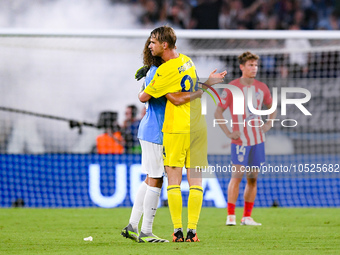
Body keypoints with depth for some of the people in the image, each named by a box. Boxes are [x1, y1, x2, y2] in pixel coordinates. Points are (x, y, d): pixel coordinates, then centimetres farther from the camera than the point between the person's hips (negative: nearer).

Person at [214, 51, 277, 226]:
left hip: (258, 140, 5)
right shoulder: (231, 88, -5)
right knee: (237, 175, -11)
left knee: (253, 178, 5)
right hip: (240, 140, -5)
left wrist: (268, 125, 7)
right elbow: (218, 113, -1)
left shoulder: (261, 88, 8)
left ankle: (247, 217, 11)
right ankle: (231, 216, -8)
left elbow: (272, 108, 23)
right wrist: (228, 133, -9)